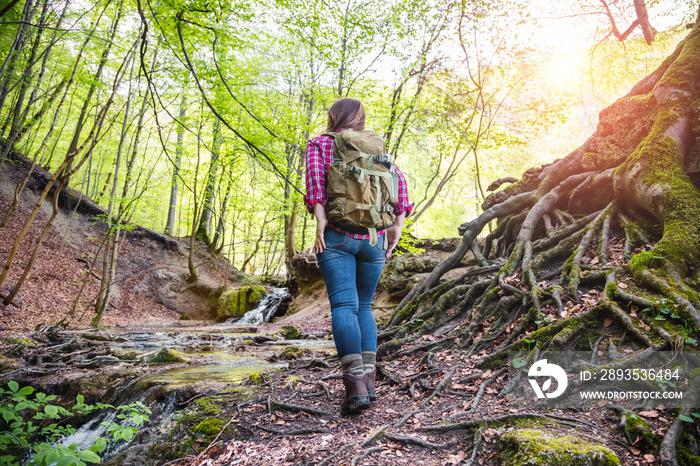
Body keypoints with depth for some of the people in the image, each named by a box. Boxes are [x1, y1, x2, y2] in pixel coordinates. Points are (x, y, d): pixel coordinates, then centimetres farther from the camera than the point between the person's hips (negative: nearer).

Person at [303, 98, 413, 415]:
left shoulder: (318, 144, 11)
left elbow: (315, 175, -9)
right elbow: (399, 179, 4)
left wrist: (320, 218, -17)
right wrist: (397, 226, 0)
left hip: (337, 235, -3)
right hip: (374, 238, 3)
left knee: (344, 306, -8)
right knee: (363, 306, 12)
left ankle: (356, 384, -20)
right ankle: (369, 379, 5)